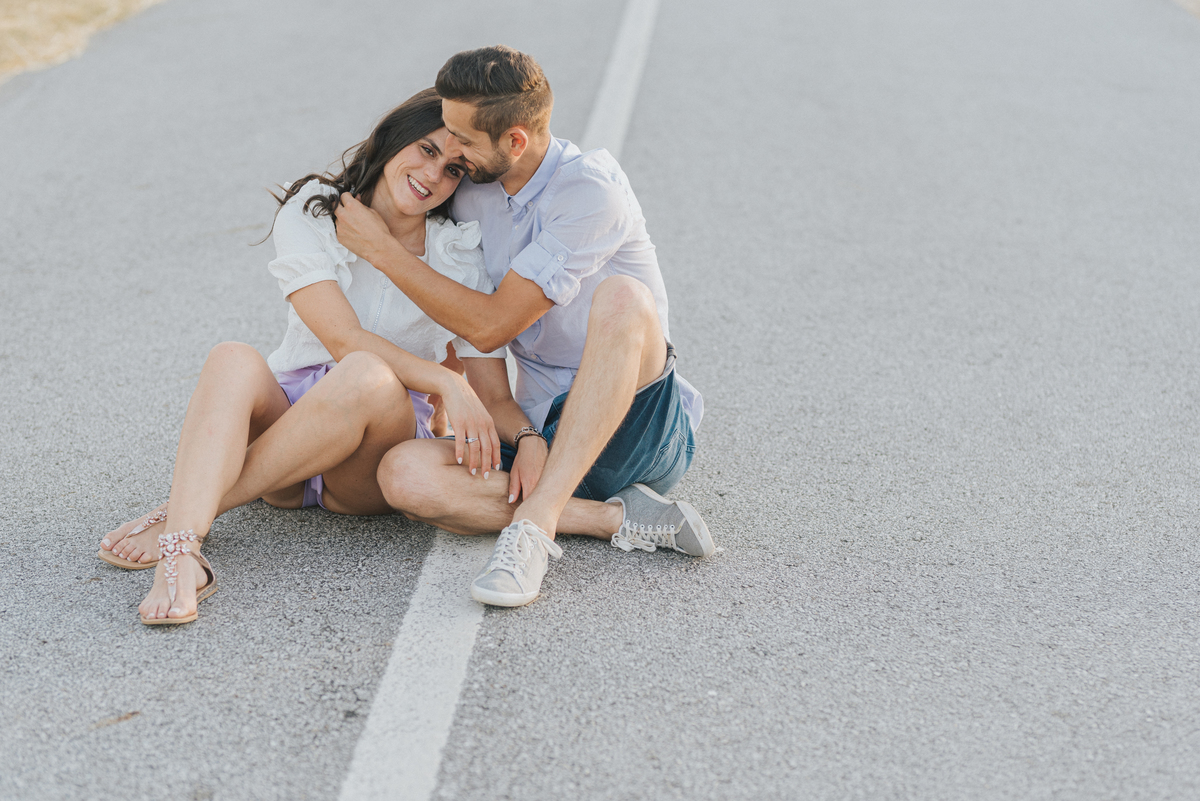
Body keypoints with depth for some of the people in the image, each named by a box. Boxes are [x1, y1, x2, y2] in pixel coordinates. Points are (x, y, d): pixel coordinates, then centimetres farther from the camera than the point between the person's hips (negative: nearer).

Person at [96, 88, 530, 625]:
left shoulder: (461, 258, 0)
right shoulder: (311, 212, -3)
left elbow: (495, 397, -1)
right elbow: (343, 339, -15)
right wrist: (445, 381, -28)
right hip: (287, 411, 0)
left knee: (367, 378, -35)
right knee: (234, 361, -32)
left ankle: (179, 516, -29)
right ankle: (181, 556, -50)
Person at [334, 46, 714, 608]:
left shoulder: (590, 190, -15)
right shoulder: (470, 196, 8)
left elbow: (491, 325, -17)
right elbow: (466, 336, 10)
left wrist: (381, 249, -10)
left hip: (637, 431, -5)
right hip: (543, 440, 6)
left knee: (620, 297, -35)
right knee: (403, 473, -21)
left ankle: (535, 521, -36)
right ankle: (621, 519, -20)